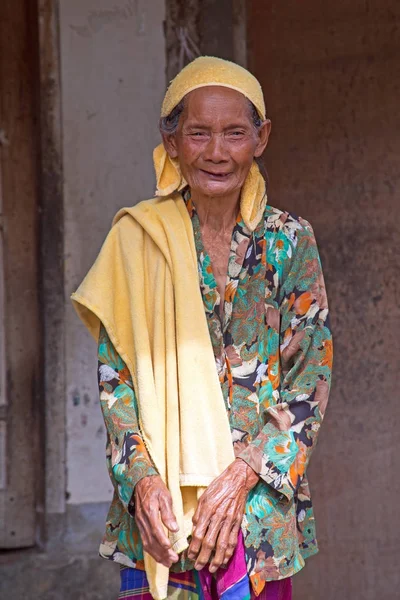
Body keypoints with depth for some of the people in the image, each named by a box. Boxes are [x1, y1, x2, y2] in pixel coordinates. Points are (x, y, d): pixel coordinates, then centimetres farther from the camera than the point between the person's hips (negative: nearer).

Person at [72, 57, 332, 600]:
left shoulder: (289, 241, 1)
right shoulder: (138, 238, 1)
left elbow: (311, 375, -2)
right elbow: (115, 376, -1)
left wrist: (242, 474, -13)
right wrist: (141, 480, -15)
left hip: (263, 495, 1)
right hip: (158, 501, 0)